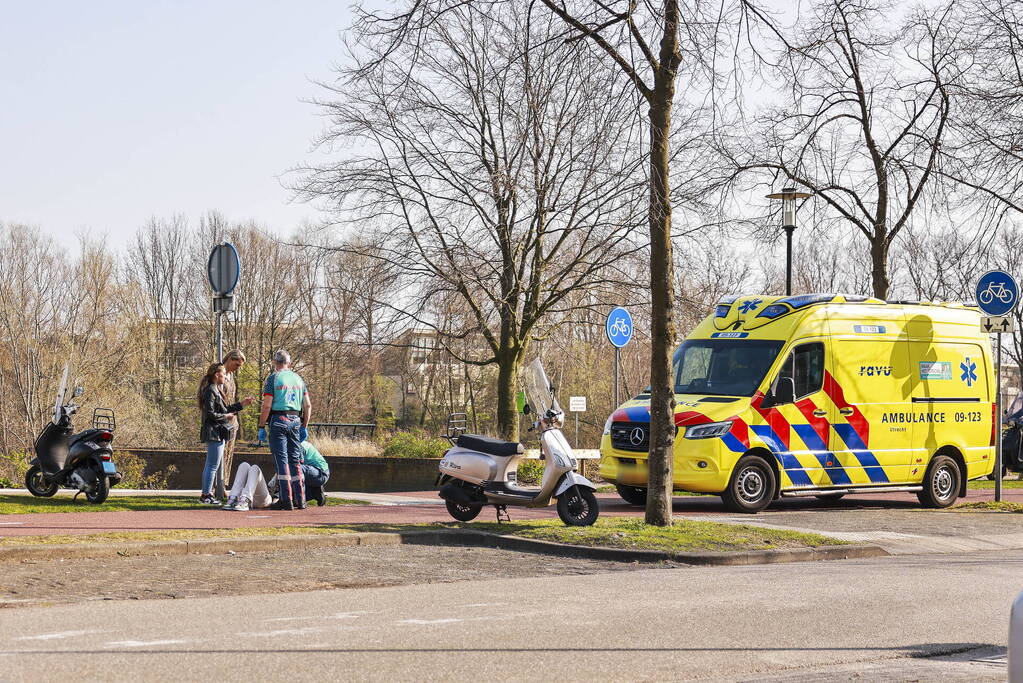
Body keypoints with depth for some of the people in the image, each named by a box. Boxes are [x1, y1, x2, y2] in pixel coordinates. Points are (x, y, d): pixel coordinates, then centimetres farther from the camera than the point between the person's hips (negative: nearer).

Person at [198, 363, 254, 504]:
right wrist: (226, 416, -9)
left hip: (216, 433, 11)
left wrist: (242, 404, 20)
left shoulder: (216, 390, 17)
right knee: (213, 465, -8)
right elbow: (211, 414, -20)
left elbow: (224, 409, 21)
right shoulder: (210, 391, -15)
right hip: (215, 433, -11)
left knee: (209, 465, 13)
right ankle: (207, 495, -5)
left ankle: (205, 494, 17)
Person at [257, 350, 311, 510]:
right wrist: (304, 426, 18)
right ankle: (300, 500, 10)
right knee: (295, 460, 10)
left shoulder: (273, 378, -4)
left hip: (279, 420, -5)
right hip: (295, 421, 5)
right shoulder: (298, 378, 12)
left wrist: (261, 427, -4)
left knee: (281, 460, -3)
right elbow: (308, 405, 11)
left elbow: (267, 406, -10)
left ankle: (286, 500, -6)